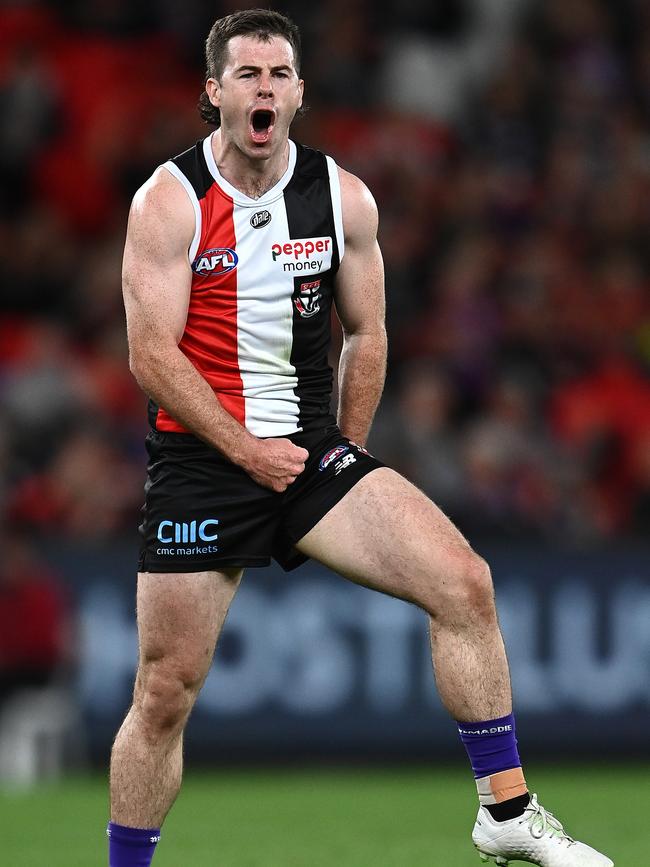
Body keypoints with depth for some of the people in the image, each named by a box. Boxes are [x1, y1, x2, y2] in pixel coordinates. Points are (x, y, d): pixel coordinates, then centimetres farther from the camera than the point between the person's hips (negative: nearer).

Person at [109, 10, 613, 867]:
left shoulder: (344, 198, 4)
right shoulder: (170, 201, -8)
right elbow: (152, 355, -12)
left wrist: (346, 454, 12)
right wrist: (246, 449, -17)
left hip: (315, 451, 3)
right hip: (199, 463, -3)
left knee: (463, 583, -14)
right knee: (166, 692, -2)